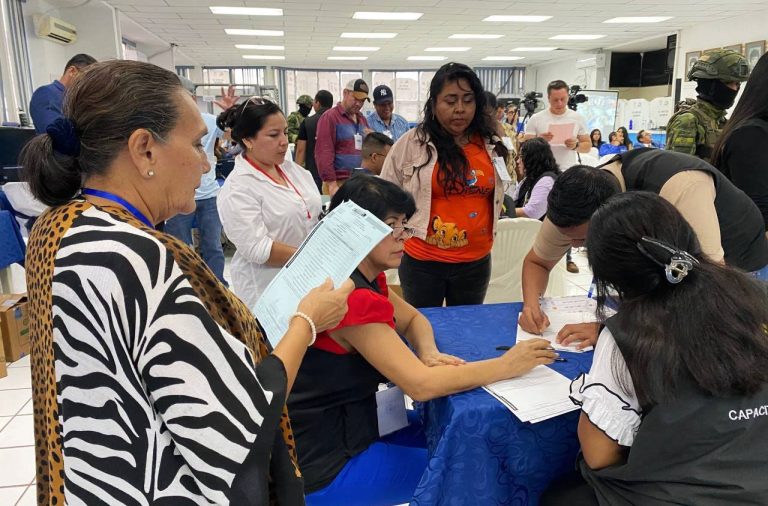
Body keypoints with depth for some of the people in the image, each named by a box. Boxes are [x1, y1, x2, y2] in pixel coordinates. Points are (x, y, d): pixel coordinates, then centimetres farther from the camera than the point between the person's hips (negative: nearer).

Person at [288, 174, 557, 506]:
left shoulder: (363, 277, 2)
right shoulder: (352, 297, -29)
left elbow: (412, 319, 12)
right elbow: (420, 385, -31)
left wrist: (429, 354, -11)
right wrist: (506, 365, -22)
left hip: (341, 427, 8)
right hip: (322, 469, -8)